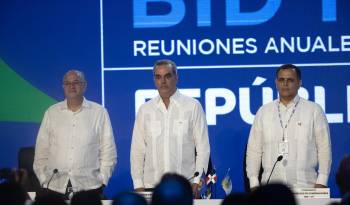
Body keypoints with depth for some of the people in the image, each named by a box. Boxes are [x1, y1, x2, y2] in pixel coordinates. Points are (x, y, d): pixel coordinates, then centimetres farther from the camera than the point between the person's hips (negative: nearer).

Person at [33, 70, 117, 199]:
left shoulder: (99, 112, 5)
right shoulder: (51, 112, 9)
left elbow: (108, 151, 5)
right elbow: (41, 151, 10)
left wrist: (102, 179, -2)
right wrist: (44, 179, 2)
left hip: (89, 187, -1)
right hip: (54, 188, 1)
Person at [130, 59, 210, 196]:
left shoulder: (193, 106, 3)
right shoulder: (145, 110, 9)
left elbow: (203, 147, 2)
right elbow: (137, 150, 10)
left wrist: (197, 182, -5)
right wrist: (138, 185, 3)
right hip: (152, 186, 2)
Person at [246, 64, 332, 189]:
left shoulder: (314, 110, 5)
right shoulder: (263, 112, 12)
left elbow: (324, 148, 3)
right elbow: (254, 150, 11)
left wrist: (321, 183, -5)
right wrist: (254, 183, 3)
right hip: (271, 187, 2)